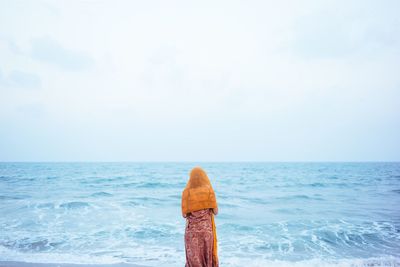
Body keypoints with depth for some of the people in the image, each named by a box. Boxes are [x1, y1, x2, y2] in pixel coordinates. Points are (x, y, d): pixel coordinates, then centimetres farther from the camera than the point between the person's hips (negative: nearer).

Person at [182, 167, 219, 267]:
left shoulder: (186, 192, -4)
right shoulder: (209, 190, -6)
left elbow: (184, 214, -4)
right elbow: (215, 211, -3)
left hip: (192, 230, 1)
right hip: (206, 229, 0)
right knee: (208, 258, 14)